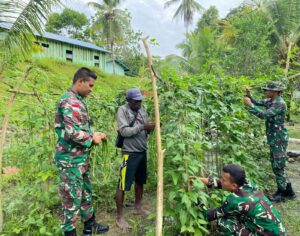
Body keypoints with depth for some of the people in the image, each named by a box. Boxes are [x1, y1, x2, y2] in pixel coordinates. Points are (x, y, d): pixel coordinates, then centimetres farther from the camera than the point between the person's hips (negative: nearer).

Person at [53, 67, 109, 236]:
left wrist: (95, 134, 5)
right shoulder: (69, 101, -20)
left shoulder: (79, 100, 12)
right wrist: (92, 139, -13)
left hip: (82, 156, 10)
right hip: (71, 159, -10)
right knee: (72, 197, 3)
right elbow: (72, 132, -27)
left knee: (86, 192, 21)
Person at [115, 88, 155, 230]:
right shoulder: (122, 110, -10)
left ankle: (138, 208, 38)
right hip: (130, 153, -7)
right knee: (123, 185, 0)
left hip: (142, 152, 7)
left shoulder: (142, 110, 10)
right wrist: (142, 127, -25)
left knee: (140, 181, 19)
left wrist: (152, 127, -10)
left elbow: (145, 131, 10)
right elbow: (124, 131, -21)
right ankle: (119, 217, 14)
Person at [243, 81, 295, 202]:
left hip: (279, 138, -9)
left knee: (277, 166, -1)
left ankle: (282, 193, 14)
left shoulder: (280, 103, -20)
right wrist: (248, 95, -4)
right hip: (273, 138, 9)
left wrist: (249, 104, -26)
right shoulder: (270, 101, 7)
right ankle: (287, 190, 30)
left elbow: (264, 115, -29)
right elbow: (257, 102, 14)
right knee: (276, 164, 17)